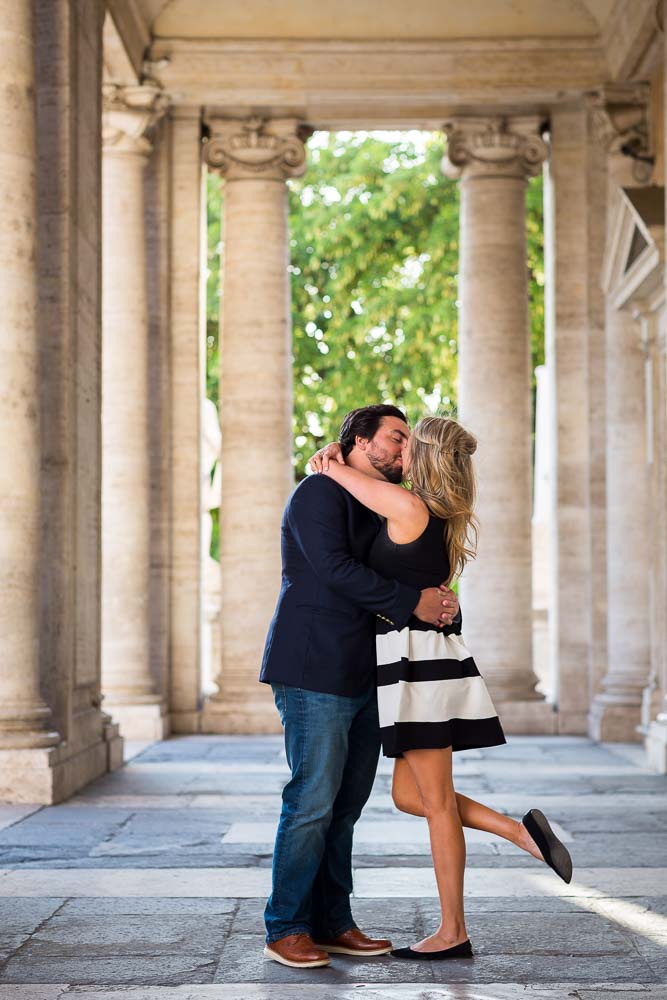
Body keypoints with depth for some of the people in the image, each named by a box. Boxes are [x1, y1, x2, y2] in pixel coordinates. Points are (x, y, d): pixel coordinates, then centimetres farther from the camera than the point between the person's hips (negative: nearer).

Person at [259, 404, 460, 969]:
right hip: (315, 673, -9)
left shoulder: (382, 509, 22)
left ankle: (332, 924, 16)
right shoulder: (320, 493, -6)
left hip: (362, 678, 9)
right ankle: (286, 930, 1)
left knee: (345, 806, 9)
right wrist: (411, 603, -15)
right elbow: (335, 568, -18)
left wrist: (435, 605, -1)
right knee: (313, 802, -7)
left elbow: (392, 583, 20)